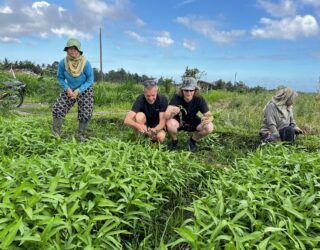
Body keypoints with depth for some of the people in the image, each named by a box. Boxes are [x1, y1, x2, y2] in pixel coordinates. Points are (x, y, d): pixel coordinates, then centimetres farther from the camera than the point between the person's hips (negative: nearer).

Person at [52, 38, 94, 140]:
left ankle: (81, 134, 16)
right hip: (69, 89, 2)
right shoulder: (63, 63, -17)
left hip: (84, 90, -1)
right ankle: (55, 133, 7)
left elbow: (90, 80, -13)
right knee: (58, 108, -9)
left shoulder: (85, 63, -23)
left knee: (85, 113, -7)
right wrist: (67, 88, -20)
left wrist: (78, 90, -23)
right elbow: (60, 78, -2)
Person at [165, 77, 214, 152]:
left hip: (192, 122, 2)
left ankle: (192, 141, 5)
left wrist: (207, 119, -45)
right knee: (170, 123, -36)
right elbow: (166, 116, -36)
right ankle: (175, 141, -3)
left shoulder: (199, 100, -21)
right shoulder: (176, 98, -27)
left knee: (209, 127, -24)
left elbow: (209, 116, -21)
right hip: (178, 121, -2)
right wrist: (172, 113, -59)